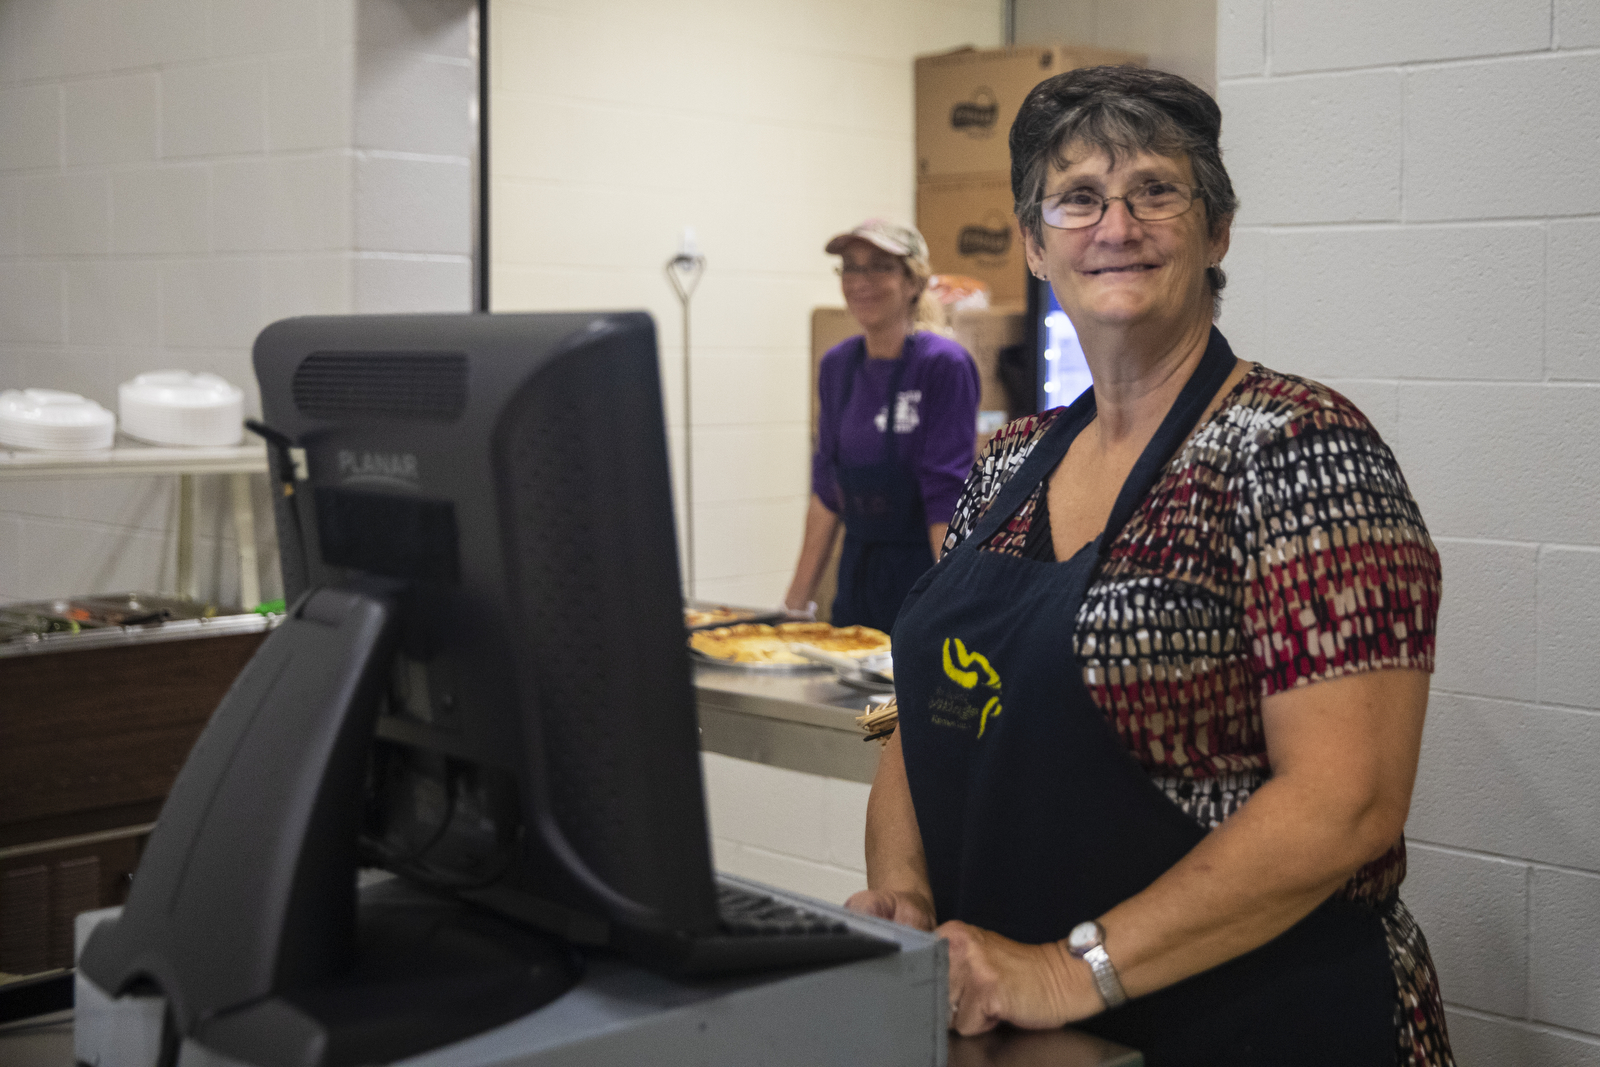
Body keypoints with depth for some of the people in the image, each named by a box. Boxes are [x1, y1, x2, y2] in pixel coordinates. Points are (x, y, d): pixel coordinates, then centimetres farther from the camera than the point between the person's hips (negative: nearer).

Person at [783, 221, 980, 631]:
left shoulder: (944, 364, -13)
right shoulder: (836, 366, 6)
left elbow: (948, 503, -17)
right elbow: (826, 493, 11)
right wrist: (798, 597, 9)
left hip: (924, 574, -6)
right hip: (857, 574, 6)